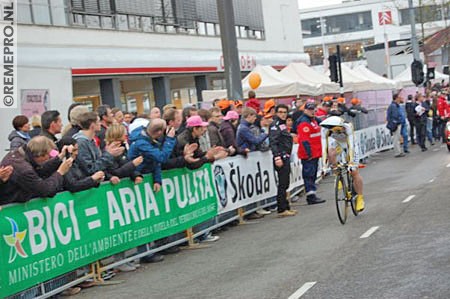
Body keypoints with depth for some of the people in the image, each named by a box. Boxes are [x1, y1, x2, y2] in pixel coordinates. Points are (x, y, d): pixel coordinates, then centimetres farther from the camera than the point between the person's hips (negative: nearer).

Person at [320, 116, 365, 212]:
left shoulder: (347, 127, -36)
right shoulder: (326, 130, -29)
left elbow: (351, 146, -38)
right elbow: (324, 148, -30)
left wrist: (351, 162, -47)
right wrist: (324, 164, -37)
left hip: (349, 145, -3)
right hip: (337, 144, 3)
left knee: (354, 172, -9)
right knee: (331, 153, -31)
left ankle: (360, 198, 4)